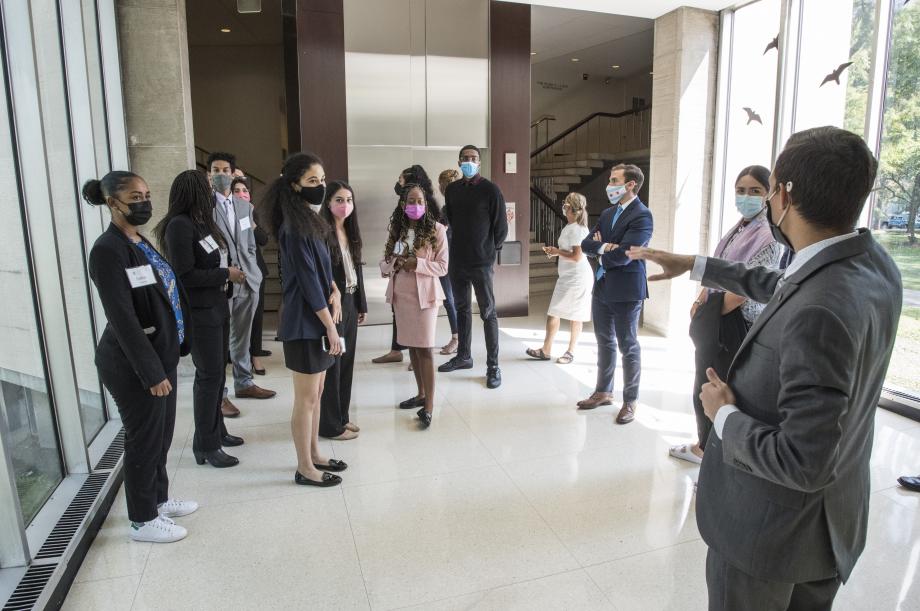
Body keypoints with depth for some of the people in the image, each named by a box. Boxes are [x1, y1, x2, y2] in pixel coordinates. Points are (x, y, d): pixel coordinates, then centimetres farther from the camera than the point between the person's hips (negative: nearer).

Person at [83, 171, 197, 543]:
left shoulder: (140, 243, 10)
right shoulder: (108, 250, -17)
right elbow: (122, 318, -22)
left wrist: (165, 360, 13)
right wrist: (151, 371, -23)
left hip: (160, 354, 9)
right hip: (133, 363, -9)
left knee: (161, 434, 19)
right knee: (144, 438, 4)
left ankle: (158, 498, 38)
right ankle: (142, 520, 21)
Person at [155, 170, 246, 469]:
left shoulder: (201, 221, 9)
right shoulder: (180, 226, -16)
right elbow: (185, 275, -20)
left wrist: (229, 273, -1)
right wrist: (226, 275, -14)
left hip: (216, 307, 8)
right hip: (199, 312, -8)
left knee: (217, 371, 15)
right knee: (209, 375, -2)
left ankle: (216, 430, 30)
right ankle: (206, 445, 10)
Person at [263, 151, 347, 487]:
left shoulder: (309, 220, 11)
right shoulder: (295, 228, -18)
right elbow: (307, 281, -20)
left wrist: (334, 290, -2)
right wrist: (331, 327, -17)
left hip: (317, 321, 9)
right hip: (306, 324, -9)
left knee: (315, 393, 18)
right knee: (306, 398, 3)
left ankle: (314, 455, 32)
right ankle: (305, 469, 17)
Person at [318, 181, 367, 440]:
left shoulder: (351, 232, 10)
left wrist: (362, 304, 14)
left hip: (350, 303, 8)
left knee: (346, 361, 14)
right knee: (331, 363, 1)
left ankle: (342, 416, 27)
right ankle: (330, 424, 13)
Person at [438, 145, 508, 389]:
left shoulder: (490, 190, -7)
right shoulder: (452, 189, 8)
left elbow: (501, 227, -5)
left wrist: (491, 250, 3)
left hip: (481, 262, -5)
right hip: (457, 259, 5)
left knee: (488, 312, -2)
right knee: (462, 309, 15)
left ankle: (493, 366, 3)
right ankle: (463, 356, 29)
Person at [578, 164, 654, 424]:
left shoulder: (642, 216, -15)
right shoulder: (607, 213, 11)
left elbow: (622, 255, -23)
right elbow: (586, 244, 4)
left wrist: (600, 251, -5)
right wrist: (603, 247, -16)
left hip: (625, 290, -8)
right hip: (602, 287, 8)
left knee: (628, 346, 4)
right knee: (605, 342, 17)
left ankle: (630, 401, 17)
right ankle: (603, 392, 32)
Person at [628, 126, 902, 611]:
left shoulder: (819, 314, -35)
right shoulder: (873, 261, -7)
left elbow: (803, 464, -32)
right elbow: (780, 286, 12)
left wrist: (725, 414, -17)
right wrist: (694, 266, 18)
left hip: (770, 533, -8)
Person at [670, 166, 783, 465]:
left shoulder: (768, 235, -16)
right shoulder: (737, 230, 11)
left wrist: (710, 314, -10)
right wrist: (700, 303, 3)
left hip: (734, 324, -9)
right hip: (715, 321, 9)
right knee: (705, 386, 20)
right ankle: (705, 445, 38)